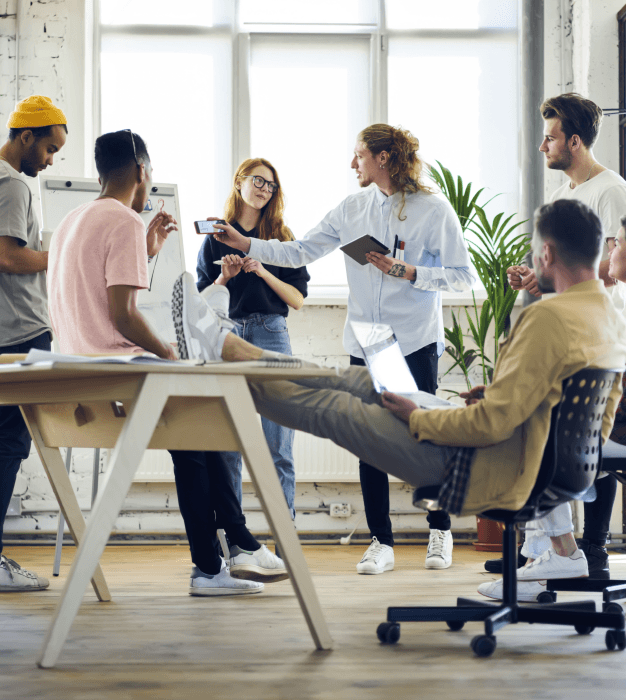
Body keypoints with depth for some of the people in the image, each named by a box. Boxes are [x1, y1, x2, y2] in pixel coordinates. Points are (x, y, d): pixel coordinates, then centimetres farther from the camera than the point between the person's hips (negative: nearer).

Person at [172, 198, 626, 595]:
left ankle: (218, 347, 20)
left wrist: (418, 418, -11)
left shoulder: (551, 318, -26)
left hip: (488, 470, -9)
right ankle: (223, 343, 25)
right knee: (358, 382, 14)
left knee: (329, 407, 4)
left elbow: (494, 423, -27)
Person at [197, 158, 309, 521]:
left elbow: (298, 299, 5)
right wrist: (224, 277, -7)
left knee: (279, 447, -5)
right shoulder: (216, 238, 11)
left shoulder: (281, 237, 10)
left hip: (271, 334, -1)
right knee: (227, 446, -1)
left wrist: (263, 273, -8)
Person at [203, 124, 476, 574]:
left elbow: (463, 276, -6)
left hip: (417, 343, -4)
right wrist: (244, 244, -2)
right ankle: (381, 542, 11)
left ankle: (440, 531, 20)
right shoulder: (353, 209, 9)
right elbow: (300, 252, 8)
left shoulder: (434, 210, -5)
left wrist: (408, 273, -16)